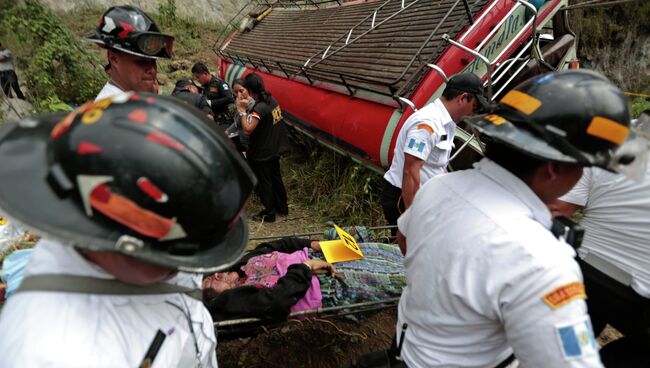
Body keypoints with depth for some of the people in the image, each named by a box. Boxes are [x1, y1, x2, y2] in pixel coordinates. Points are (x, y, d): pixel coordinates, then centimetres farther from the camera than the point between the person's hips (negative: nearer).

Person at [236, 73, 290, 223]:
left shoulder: (259, 108, -26)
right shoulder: (271, 100, 0)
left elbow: (247, 130, -32)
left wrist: (242, 110, -24)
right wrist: (248, 107, 0)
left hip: (261, 154, -9)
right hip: (274, 149, 9)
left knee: (264, 182, 6)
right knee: (276, 178, 21)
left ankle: (269, 213, 18)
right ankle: (282, 207, 34)